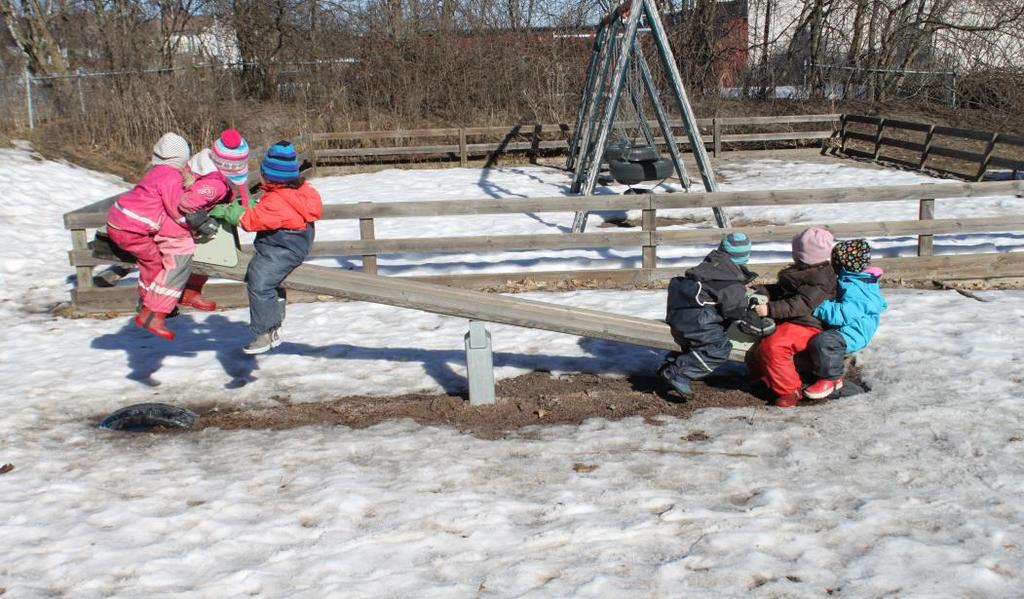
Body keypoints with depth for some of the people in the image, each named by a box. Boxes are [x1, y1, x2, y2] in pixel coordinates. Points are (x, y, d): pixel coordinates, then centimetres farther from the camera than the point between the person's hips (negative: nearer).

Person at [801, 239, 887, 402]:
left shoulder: (855, 291, -25)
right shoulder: (850, 282, 11)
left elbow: (841, 314, -35)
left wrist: (817, 307, -29)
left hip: (851, 334, -11)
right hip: (843, 329, 11)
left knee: (821, 342, -33)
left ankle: (831, 379, -13)